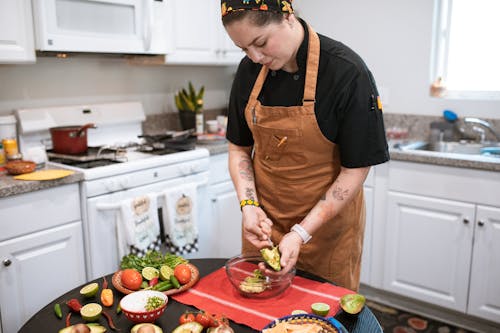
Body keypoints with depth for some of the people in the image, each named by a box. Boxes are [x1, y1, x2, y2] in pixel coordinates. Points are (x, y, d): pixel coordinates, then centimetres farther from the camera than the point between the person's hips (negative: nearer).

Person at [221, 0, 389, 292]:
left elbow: (356, 169, -16)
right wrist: (248, 205, -11)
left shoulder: (347, 73, -20)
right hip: (263, 220, 4)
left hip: (326, 221, -4)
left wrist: (302, 234, -20)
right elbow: (240, 148, 5)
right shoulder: (250, 70, -4)